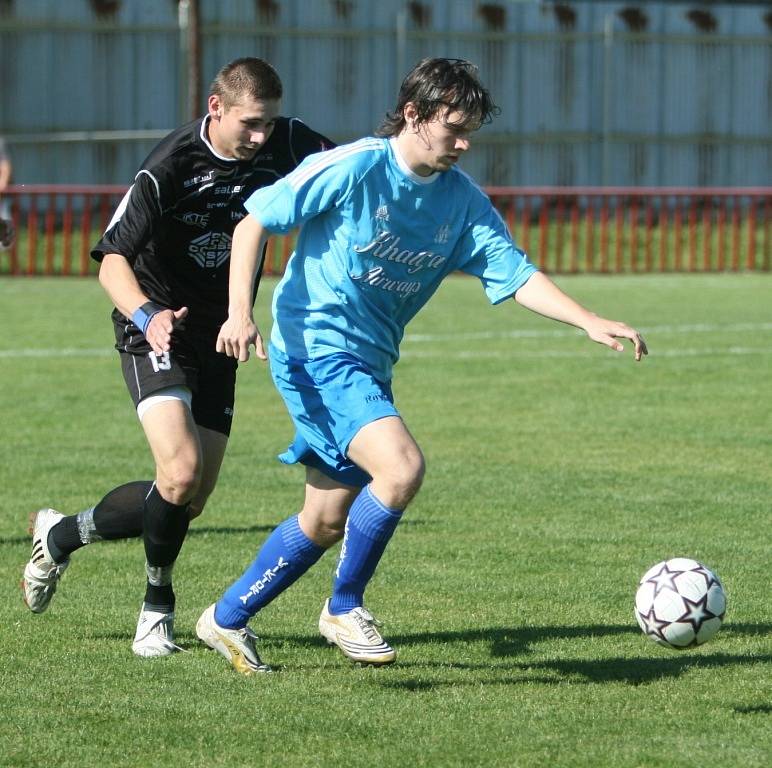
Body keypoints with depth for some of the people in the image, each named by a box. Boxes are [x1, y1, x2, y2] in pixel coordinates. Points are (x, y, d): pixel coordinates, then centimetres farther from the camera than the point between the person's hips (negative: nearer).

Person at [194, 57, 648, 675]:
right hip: (315, 350, -8)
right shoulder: (353, 169, -13)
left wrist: (591, 322, -17)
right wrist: (241, 311, -19)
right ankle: (344, 609, -7)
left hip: (370, 365, 8)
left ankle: (227, 619, 30)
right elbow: (255, 220, -8)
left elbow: (515, 274, -2)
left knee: (328, 520, 13)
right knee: (401, 467, -25)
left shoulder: (464, 201, 4)